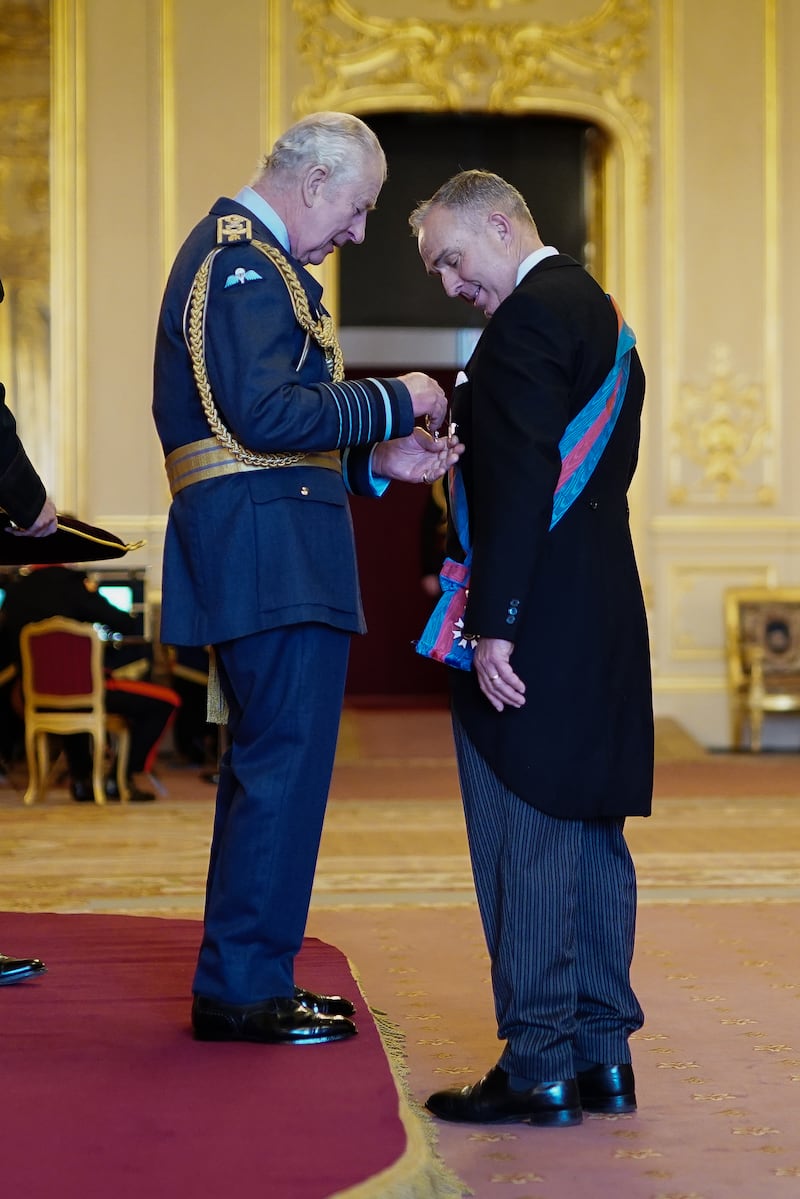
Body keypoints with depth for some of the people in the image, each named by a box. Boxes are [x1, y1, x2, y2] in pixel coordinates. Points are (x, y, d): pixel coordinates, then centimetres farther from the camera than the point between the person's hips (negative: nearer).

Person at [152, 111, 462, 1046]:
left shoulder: (234, 251, 22)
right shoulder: (245, 260, -12)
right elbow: (267, 414, -23)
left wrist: (376, 461, 15)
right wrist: (393, 402, -12)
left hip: (254, 553, 11)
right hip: (272, 552, -11)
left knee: (266, 761, 15)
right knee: (285, 762, -8)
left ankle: (242, 979, 23)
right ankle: (245, 990, -3)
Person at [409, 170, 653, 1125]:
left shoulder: (530, 316, -13)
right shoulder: (600, 313, 19)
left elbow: (521, 477, -20)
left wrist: (493, 622, -20)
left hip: (533, 629, -10)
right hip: (604, 621, 10)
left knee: (524, 845, -5)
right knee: (591, 837, 12)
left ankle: (537, 1065, -2)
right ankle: (600, 1055, 17)